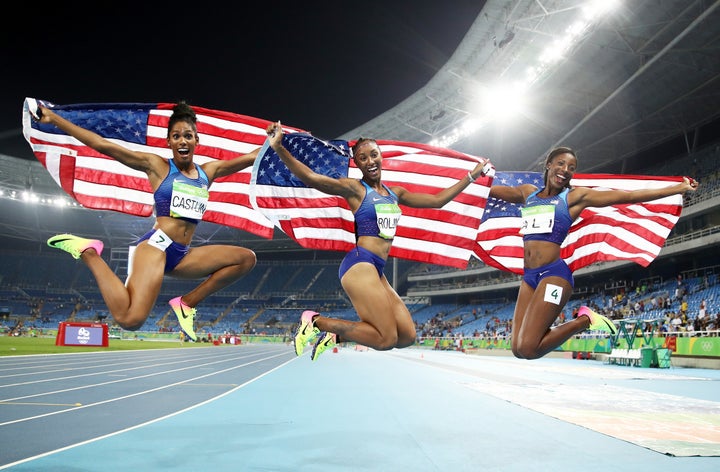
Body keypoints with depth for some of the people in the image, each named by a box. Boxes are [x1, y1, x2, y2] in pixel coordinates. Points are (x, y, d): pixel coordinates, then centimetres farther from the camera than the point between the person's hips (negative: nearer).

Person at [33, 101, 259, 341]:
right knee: (130, 319, -28)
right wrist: (53, 119, -5)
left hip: (182, 256, 6)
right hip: (155, 246, -6)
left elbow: (251, 157, 23)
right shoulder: (157, 165, 3)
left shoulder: (208, 171, 17)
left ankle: (186, 303, 1)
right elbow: (103, 145, -2)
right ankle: (88, 252, -3)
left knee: (247, 258, -5)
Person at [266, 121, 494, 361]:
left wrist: (472, 175, 27)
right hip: (360, 263, -8)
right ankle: (316, 320, -2)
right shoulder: (355, 188, -1)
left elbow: (437, 200, 25)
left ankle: (335, 334, 9)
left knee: (407, 336, 0)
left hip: (377, 270, 8)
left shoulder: (395, 193, 19)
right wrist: (278, 148, -28)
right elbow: (311, 178, -14)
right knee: (386, 339, -14)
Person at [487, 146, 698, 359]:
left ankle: (584, 320, 6)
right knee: (518, 349, 0)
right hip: (529, 277, 5)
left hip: (554, 273, -5)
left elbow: (629, 195, 7)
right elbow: (487, 189, 27)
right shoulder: (528, 192, 19)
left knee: (527, 349, -16)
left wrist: (678, 188, 7)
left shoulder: (575, 196, 8)